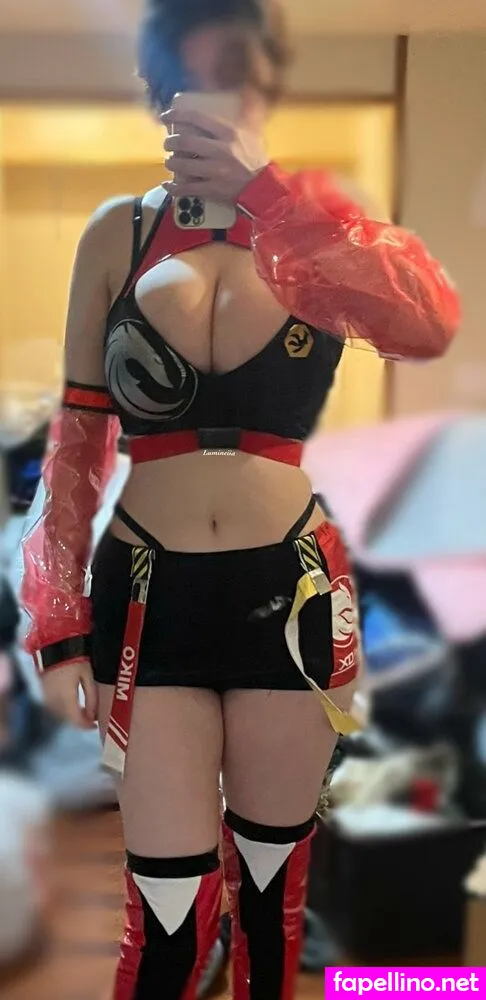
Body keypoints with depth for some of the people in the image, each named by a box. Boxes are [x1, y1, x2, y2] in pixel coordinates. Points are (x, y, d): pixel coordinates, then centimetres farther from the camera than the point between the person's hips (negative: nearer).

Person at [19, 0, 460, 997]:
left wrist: (264, 191, -30)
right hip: (149, 598, 0)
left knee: (272, 880, 17)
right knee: (169, 910, 2)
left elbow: (432, 324, -24)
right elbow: (77, 445, 2)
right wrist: (59, 626, -1)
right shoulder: (118, 235, 0)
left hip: (289, 595, 1)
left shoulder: (312, 234, -1)